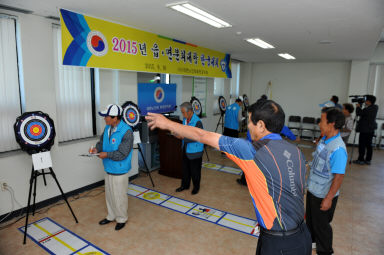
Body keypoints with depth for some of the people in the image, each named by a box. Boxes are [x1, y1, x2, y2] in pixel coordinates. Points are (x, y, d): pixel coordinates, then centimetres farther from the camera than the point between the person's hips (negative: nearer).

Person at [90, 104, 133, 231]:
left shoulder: (126, 132, -23)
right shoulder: (107, 128, 2)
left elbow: (122, 154, -24)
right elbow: (102, 141, 16)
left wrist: (107, 155, -20)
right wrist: (97, 148, -3)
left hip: (119, 170, -8)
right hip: (108, 168, 8)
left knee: (119, 196, 8)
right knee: (109, 194, 22)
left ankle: (122, 219, 30)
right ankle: (111, 216, 42)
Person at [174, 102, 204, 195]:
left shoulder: (197, 122, -23)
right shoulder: (185, 119, 3)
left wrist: (183, 137, -25)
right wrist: (178, 133, -2)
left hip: (195, 150, -7)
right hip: (186, 149, 8)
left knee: (195, 170, 8)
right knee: (185, 168, 18)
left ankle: (196, 187, 28)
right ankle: (185, 185, 36)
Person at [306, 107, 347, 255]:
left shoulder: (338, 149, -29)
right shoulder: (324, 139, -2)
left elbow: (339, 176, -26)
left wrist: (328, 198, -22)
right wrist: (309, 181, 18)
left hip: (323, 195, -8)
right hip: (313, 189, 8)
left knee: (321, 225, 13)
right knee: (310, 217, 28)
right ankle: (310, 239, 52)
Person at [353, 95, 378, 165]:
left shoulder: (368, 109, -20)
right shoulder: (375, 107, 7)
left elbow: (359, 113, -15)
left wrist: (358, 107, 0)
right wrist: (360, 107, 7)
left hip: (365, 130, -9)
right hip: (371, 129, 9)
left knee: (362, 145, -1)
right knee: (369, 145, 12)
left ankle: (361, 160, 4)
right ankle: (368, 160, 18)